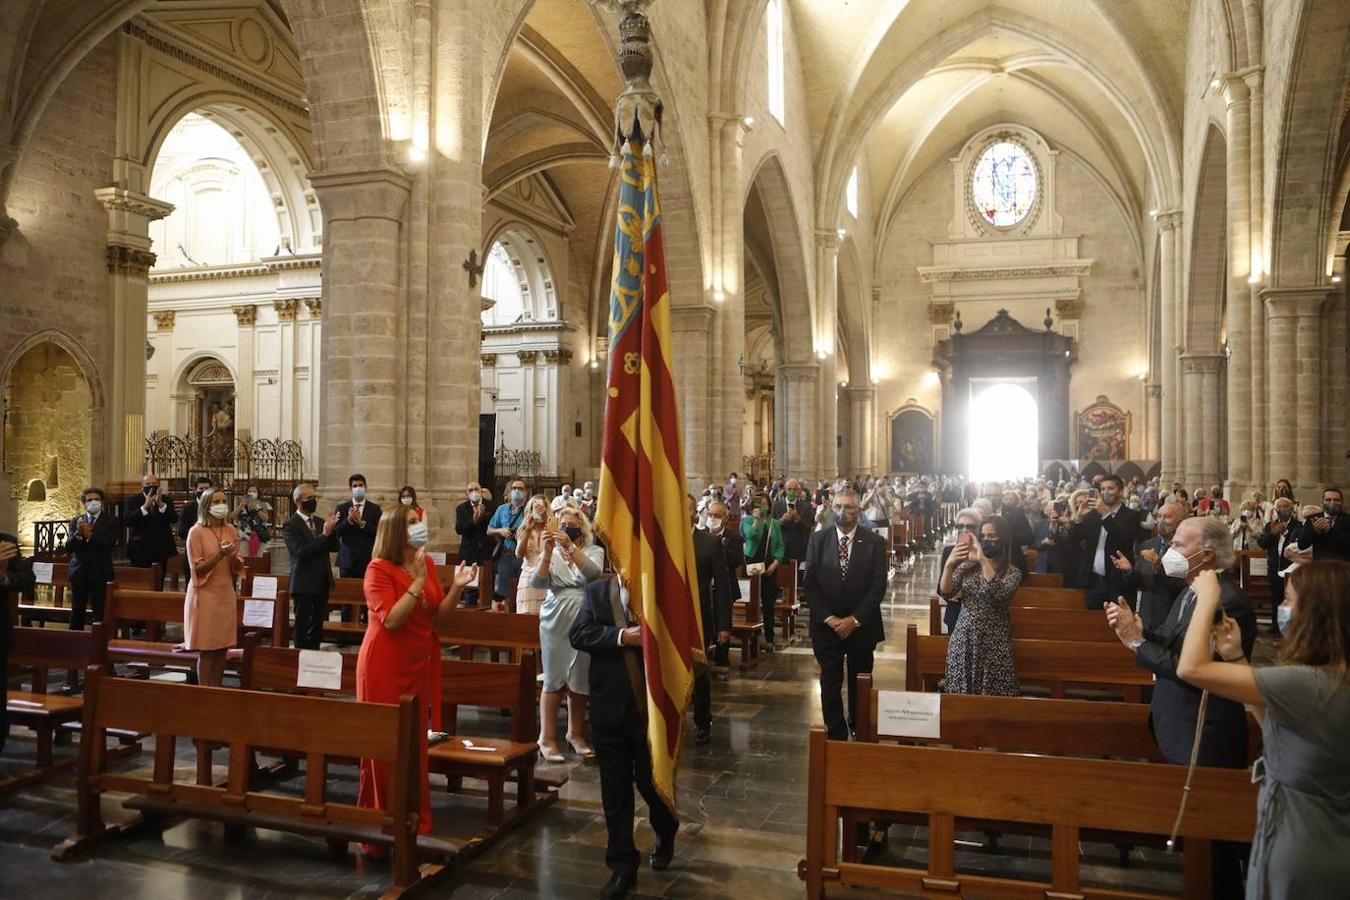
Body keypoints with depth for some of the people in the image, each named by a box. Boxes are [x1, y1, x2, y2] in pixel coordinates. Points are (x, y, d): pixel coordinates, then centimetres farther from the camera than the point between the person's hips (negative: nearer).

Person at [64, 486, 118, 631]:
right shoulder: (76, 521, 9)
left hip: (100, 573, -3)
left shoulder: (110, 521, 0)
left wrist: (89, 535, -21)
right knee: (77, 612, 7)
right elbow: (68, 547, 0)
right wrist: (78, 534, -17)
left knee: (100, 612, -3)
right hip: (79, 572, 3)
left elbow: (110, 544, -13)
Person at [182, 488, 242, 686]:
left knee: (221, 650, 7)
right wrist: (219, 555, -22)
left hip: (226, 595, 5)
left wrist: (233, 555, -11)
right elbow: (197, 569, -10)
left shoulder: (230, 530, 7)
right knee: (206, 651, -2)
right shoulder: (197, 532, -8)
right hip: (205, 596, -5)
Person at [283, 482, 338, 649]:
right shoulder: (290, 525, -10)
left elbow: (334, 547, 8)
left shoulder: (320, 522, 9)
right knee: (302, 628, 3)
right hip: (304, 584, -6)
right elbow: (301, 553, -21)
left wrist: (331, 530, -11)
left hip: (322, 582, 6)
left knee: (317, 627, 11)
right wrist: (324, 534, -23)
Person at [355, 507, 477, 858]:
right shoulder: (379, 568, -12)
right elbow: (391, 620, -22)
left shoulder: (426, 563, 7)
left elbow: (437, 614, 8)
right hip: (384, 666, -6)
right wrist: (418, 582, -23)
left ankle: (416, 824, 23)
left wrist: (456, 587, -7)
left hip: (419, 663, 6)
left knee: (416, 743, 11)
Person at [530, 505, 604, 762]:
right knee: (554, 678, -2)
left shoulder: (594, 551, 4)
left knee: (580, 678, 7)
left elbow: (593, 572, -17)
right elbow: (537, 582, -8)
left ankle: (576, 733, 21)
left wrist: (570, 546, -26)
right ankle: (547, 737, 5)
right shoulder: (551, 553, 6)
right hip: (556, 620, 0)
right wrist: (548, 551, -20)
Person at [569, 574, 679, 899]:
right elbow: (578, 634, -7)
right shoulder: (596, 592, 2)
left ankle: (665, 834, 43)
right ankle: (622, 865, 22)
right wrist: (621, 637, -18)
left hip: (652, 706, -2)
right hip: (610, 707, 2)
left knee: (651, 780, 12)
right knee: (615, 789, 9)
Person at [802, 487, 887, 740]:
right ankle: (835, 735, 17)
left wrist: (855, 620, -14)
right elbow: (809, 584, -2)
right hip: (826, 625, 0)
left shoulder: (875, 542, -5)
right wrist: (828, 618, -11)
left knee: (860, 685, 13)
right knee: (830, 684, 5)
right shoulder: (818, 539, -1)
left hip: (862, 626, 0)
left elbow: (878, 586, -8)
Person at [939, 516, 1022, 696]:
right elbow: (945, 592, -6)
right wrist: (948, 564, -23)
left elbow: (1000, 594, -22)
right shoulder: (966, 566, 6)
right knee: (960, 698, 7)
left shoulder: (1012, 572, -2)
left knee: (992, 699, -2)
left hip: (993, 642, -3)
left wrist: (984, 561, -30)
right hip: (963, 639, 3)